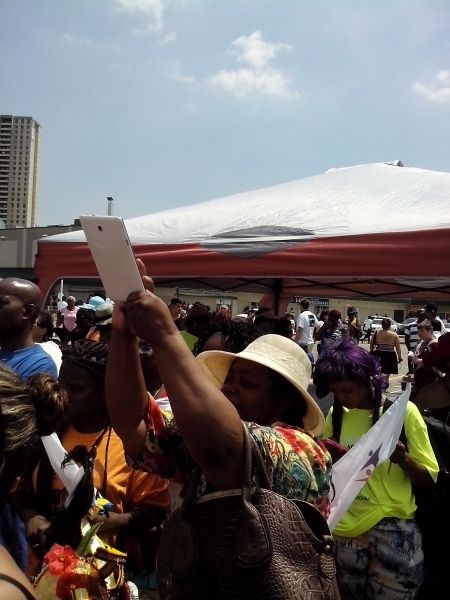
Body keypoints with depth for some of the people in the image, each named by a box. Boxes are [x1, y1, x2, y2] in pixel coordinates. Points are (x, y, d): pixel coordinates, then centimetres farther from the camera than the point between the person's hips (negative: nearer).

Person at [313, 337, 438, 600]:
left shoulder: (403, 410, -8)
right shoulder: (336, 414, 2)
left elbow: (429, 479, -5)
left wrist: (402, 459, -25)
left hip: (394, 530, -3)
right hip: (345, 531, 4)